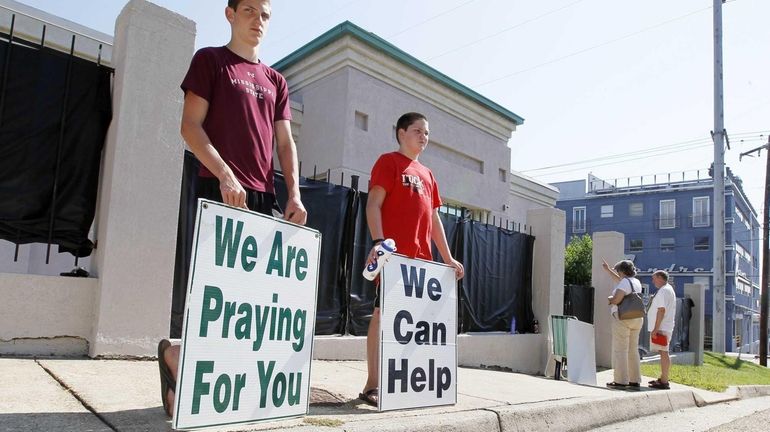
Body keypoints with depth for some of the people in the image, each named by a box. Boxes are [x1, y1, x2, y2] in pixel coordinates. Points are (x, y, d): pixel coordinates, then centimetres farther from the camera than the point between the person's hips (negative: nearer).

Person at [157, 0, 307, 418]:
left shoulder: (276, 81, 21)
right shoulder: (210, 60, 6)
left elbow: (285, 142, 15)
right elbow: (190, 125, -4)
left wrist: (294, 193, 1)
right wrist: (224, 174, -17)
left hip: (265, 196, 6)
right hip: (220, 190, -6)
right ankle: (176, 355, 10)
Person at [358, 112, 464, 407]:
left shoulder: (427, 174, 23)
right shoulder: (388, 161, 3)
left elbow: (434, 219, 23)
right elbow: (373, 204, -8)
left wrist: (448, 257, 19)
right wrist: (379, 242, -22)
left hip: (421, 258, 7)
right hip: (393, 254, -7)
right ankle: (372, 385, -3)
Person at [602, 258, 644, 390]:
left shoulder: (625, 282, -13)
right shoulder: (636, 282, 14)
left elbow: (616, 300, -22)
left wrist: (609, 299, -1)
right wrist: (608, 270, 40)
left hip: (622, 319, -9)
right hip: (637, 319, 9)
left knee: (620, 350, -3)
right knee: (633, 350, 11)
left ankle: (620, 381, -2)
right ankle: (635, 381, 15)